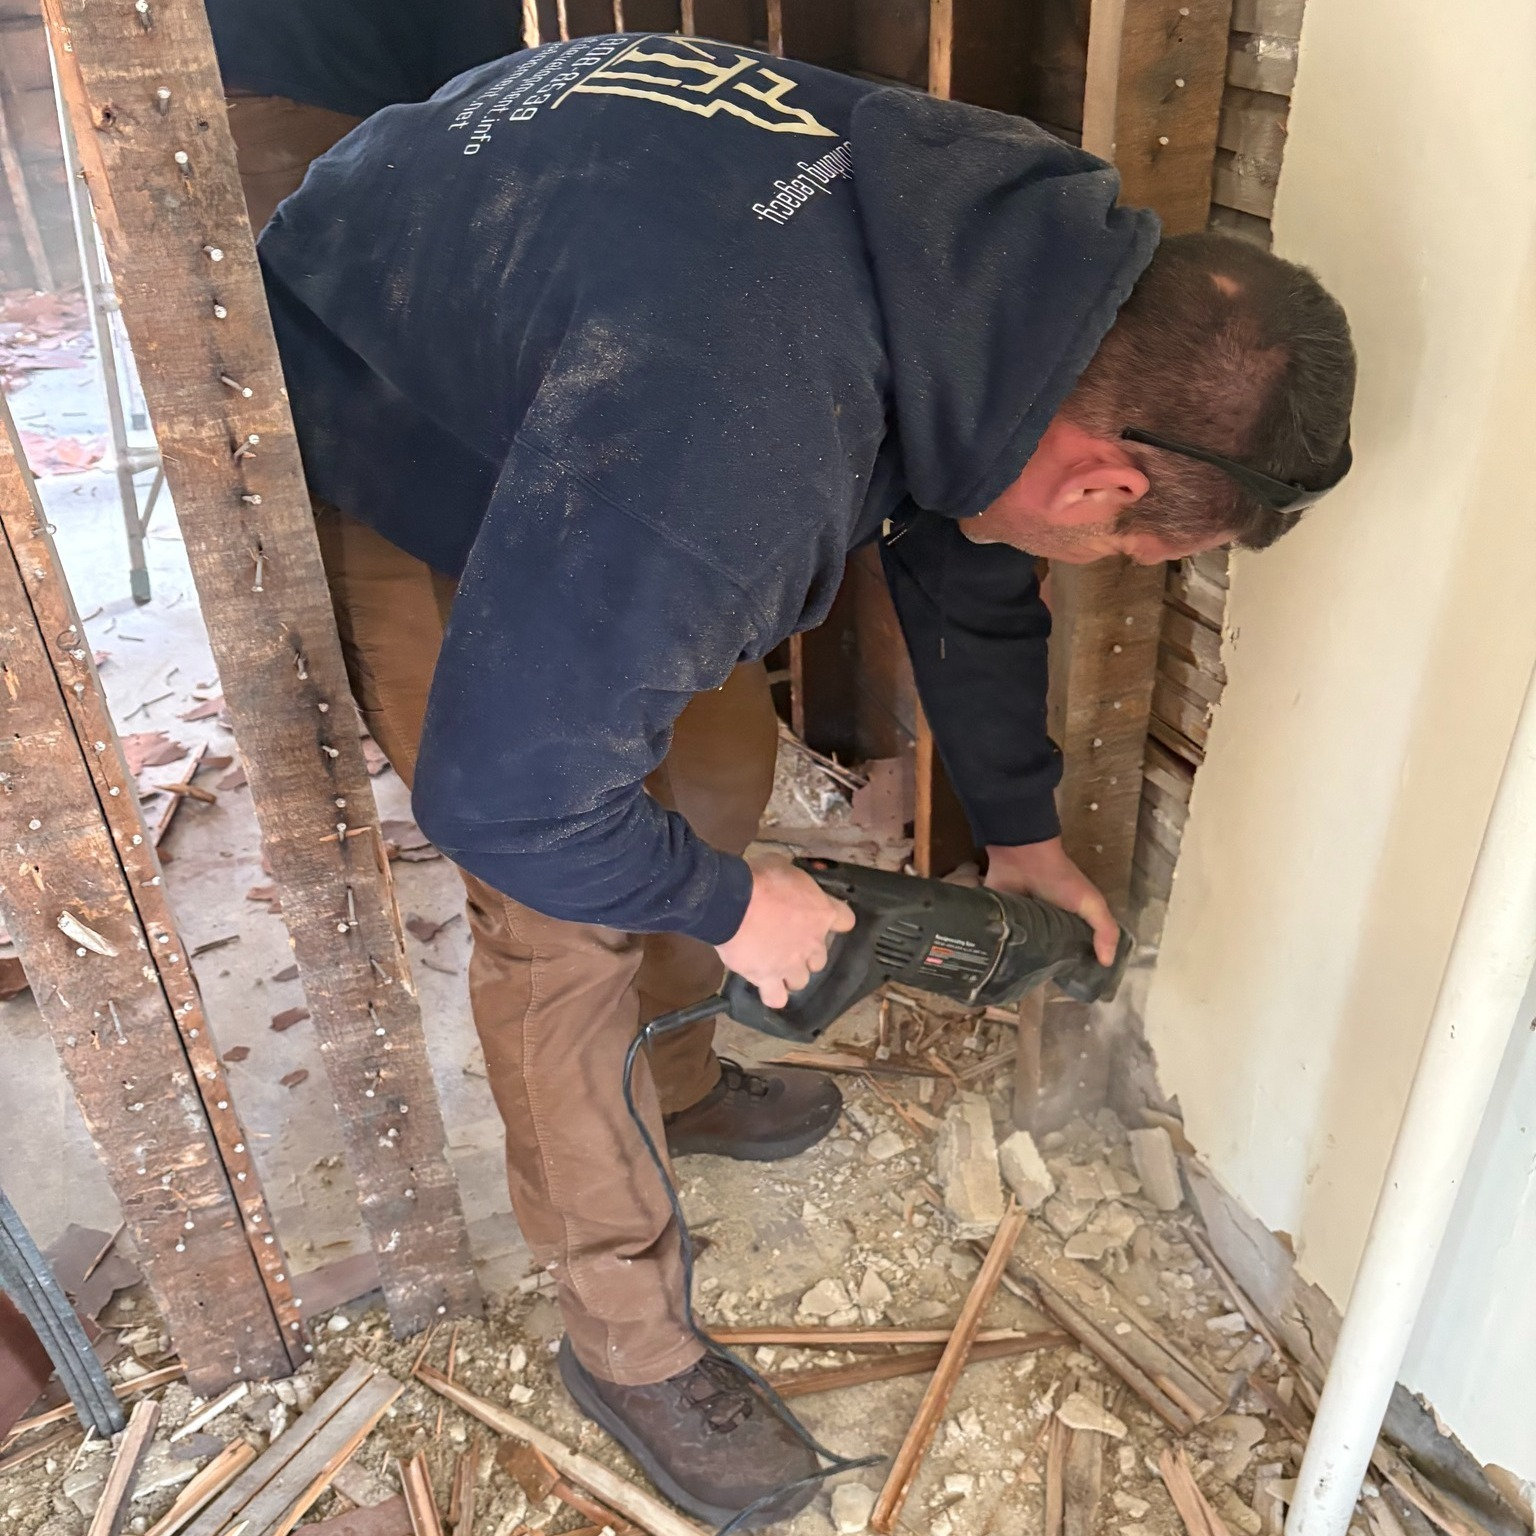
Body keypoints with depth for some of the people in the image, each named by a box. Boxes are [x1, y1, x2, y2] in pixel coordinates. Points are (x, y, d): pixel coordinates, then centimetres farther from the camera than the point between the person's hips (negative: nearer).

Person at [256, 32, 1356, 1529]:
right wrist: (726, 907, -15)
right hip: (378, 456, -7)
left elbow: (965, 568, 2)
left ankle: (676, 1083, 39)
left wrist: (1021, 830, 8)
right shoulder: (728, 453, -44)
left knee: (715, 770, 12)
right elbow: (502, 793, -33)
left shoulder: (1028, 244, -15)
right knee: (565, 923, -8)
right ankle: (624, 1339, 15)